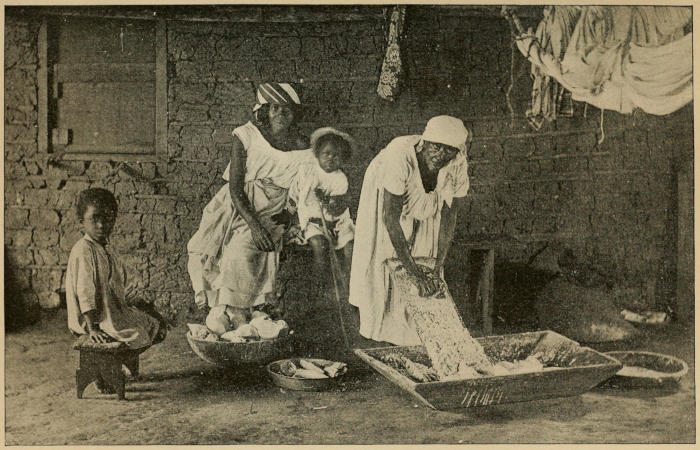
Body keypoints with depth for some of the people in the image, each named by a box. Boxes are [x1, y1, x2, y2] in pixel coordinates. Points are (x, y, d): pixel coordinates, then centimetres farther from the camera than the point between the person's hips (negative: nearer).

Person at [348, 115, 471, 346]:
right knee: (381, 255, 1)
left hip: (425, 199, 3)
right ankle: (377, 322, 24)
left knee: (425, 252, 3)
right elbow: (390, 218, -42)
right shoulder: (400, 156, -45)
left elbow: (449, 216, -23)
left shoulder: (457, 163, -32)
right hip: (386, 192, -3)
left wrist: (438, 267, -29)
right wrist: (413, 272, -41)